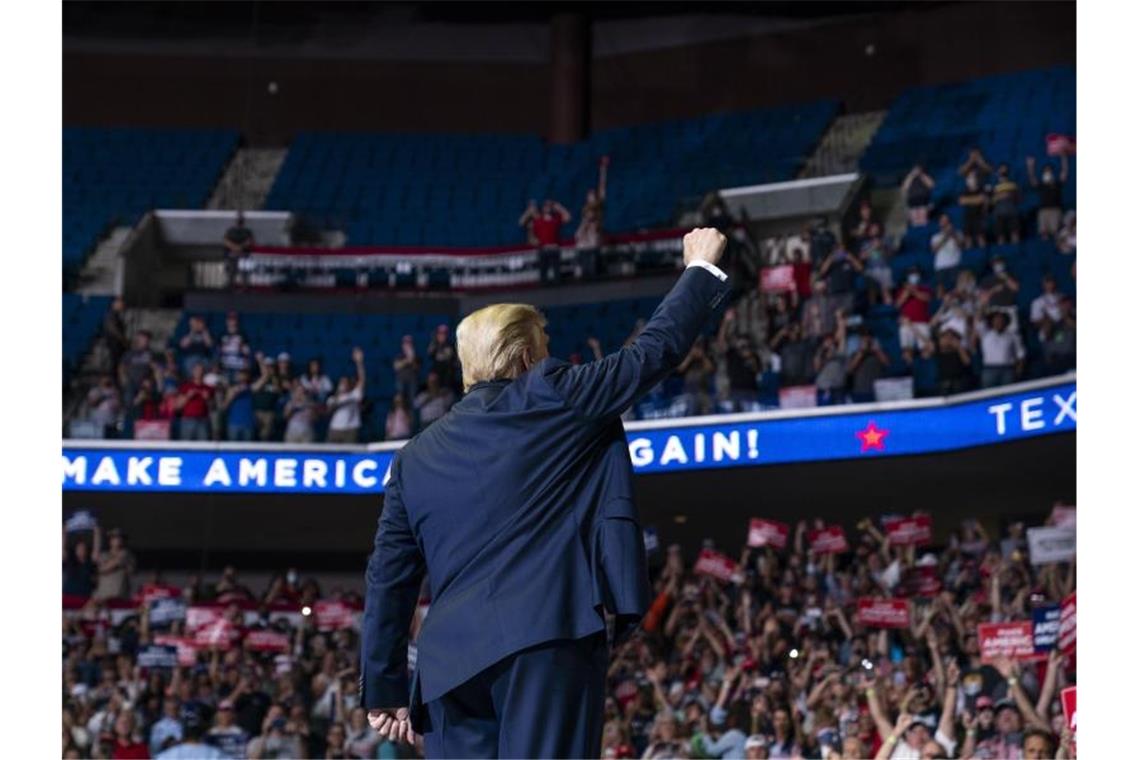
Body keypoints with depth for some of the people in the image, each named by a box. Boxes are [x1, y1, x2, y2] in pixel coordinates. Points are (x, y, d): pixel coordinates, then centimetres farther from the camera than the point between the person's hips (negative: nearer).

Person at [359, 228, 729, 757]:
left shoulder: (415, 459, 19)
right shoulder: (556, 396, 7)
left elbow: (388, 580, 15)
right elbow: (655, 349, 13)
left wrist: (384, 687, 18)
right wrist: (701, 269, 29)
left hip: (452, 658, 5)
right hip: (551, 635, -4)